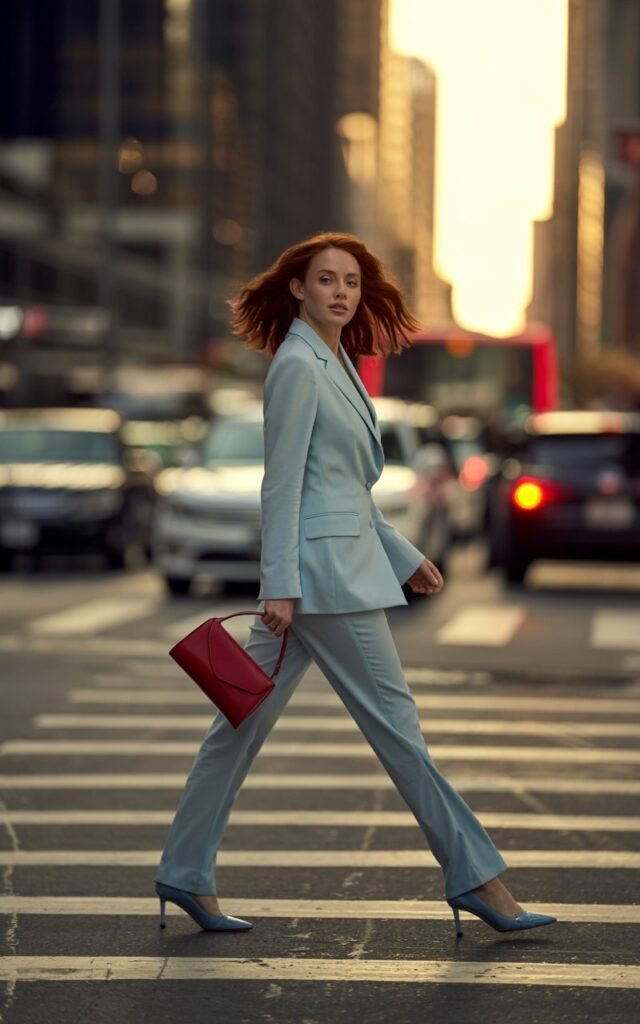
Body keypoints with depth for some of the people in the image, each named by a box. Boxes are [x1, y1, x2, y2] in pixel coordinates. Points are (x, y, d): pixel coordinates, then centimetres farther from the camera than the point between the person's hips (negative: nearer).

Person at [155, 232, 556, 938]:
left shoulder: (335, 362, 17)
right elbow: (282, 482, -16)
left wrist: (404, 556, 23)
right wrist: (280, 585, -20)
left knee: (246, 721, 10)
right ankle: (473, 877, 3)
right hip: (321, 566, -10)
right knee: (394, 720, -3)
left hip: (346, 557, 10)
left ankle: (186, 874, 15)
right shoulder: (296, 365, -11)